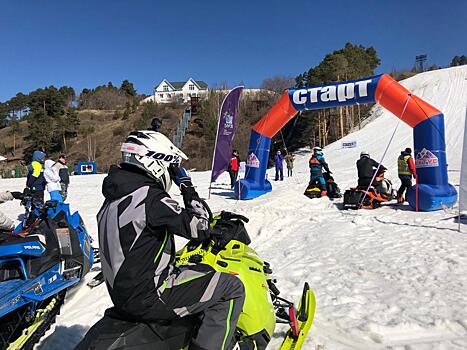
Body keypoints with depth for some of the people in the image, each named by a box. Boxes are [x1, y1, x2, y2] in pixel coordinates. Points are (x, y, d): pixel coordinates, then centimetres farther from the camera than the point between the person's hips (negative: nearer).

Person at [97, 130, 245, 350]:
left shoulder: (114, 194, 7)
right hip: (146, 298, -9)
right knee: (231, 288, -7)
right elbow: (200, 228, -20)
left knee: (203, 272, 27)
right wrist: (189, 190, -10)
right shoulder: (151, 198, -22)